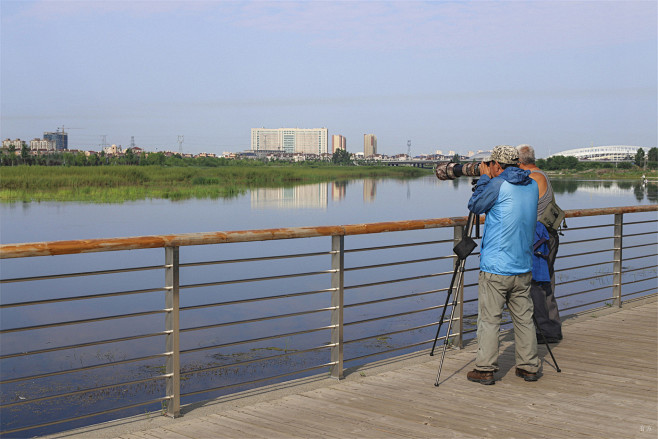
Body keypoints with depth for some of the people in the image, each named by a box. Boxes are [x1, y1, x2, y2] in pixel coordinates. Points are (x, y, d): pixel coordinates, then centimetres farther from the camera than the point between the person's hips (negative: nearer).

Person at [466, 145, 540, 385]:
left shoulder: (497, 185, -13)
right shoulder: (532, 186, 8)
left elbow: (474, 206, 0)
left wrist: (484, 178, 9)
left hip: (495, 268, -6)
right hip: (523, 268, 6)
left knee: (489, 320, 0)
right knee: (524, 318, 12)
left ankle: (485, 370, 2)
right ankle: (529, 367, 17)